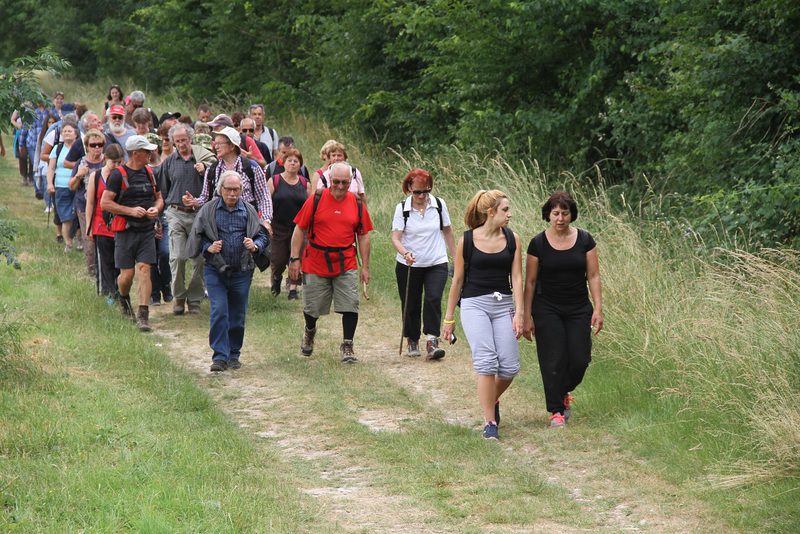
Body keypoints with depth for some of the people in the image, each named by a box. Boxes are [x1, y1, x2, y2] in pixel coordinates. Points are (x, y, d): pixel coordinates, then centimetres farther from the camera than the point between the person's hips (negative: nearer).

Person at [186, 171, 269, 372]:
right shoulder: (208, 210, 3)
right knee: (218, 312, -12)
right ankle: (219, 356, -8)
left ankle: (234, 355, 21)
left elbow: (263, 235, 11)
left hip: (242, 272, 2)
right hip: (215, 271, -2)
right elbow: (197, 236, 7)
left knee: (238, 316, 6)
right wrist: (209, 248, -12)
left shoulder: (249, 211, 7)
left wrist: (255, 246, -10)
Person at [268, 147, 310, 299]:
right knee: (278, 260, -1)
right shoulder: (274, 181, 1)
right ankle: (277, 278, 32)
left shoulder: (305, 184, 7)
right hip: (278, 228, -1)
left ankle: (293, 289, 2)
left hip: (299, 228, 1)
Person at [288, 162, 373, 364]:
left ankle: (347, 346, 3)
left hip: (346, 265, 1)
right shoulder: (315, 200, -3)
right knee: (312, 307, 8)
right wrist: (295, 259, -4)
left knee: (350, 306, -8)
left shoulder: (357, 204, 4)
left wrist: (365, 266, 7)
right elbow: (300, 230, 1)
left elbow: (363, 237, 10)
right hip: (316, 263, -1)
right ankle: (309, 331, 40)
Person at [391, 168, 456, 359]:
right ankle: (413, 341, 29)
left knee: (433, 300, -19)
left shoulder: (439, 205, -1)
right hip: (408, 265, 0)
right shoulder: (402, 209, -5)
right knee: (410, 305, 8)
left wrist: (455, 257, 15)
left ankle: (432, 342, -19)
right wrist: (405, 253, -30)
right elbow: (395, 238, -11)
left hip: (436, 264, 0)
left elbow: (447, 231, 12)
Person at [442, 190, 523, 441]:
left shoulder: (512, 239, 6)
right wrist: (449, 318, 8)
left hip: (504, 305, 3)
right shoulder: (467, 240, 0)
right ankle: (490, 423, -9)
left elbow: (516, 278, 4)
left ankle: (493, 400, 29)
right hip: (474, 305, -3)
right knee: (486, 362, -16)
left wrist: (518, 314, -6)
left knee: (509, 367, -4)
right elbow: (457, 280, 6)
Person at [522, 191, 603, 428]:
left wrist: (598, 308, -4)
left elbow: (593, 276, 2)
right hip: (547, 309, -1)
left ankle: (564, 392, 29)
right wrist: (527, 317, -3)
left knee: (580, 360, -2)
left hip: (579, 309, 2)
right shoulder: (538, 244, -4)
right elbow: (530, 282, 0)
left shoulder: (584, 240, 0)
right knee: (553, 362, -5)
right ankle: (556, 411, 8)